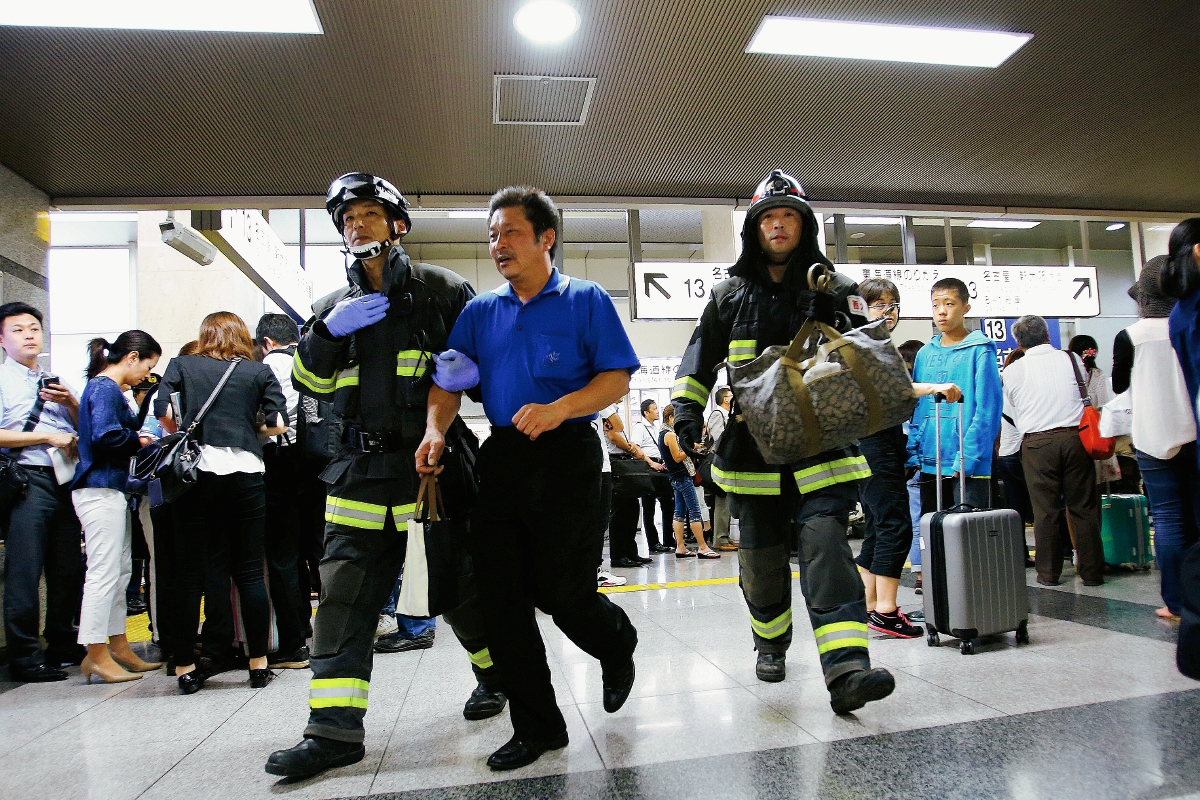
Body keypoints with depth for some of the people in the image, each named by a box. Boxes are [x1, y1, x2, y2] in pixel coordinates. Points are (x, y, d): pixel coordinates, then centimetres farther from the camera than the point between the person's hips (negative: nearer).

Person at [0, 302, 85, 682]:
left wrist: (71, 402, 0)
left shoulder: (54, 382, 19)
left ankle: (63, 644, 23)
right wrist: (48, 437, -13)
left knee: (68, 569, 11)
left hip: (65, 480, 6)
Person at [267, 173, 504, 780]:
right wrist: (328, 331, -8)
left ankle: (496, 673, 31)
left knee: (457, 582, 5)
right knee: (343, 589, 0)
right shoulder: (335, 306, 15)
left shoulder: (440, 289, 3)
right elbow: (309, 384, 9)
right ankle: (334, 730, 8)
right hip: (361, 468, 4)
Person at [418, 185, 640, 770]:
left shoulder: (585, 300, 0)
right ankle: (537, 725, 19)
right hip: (502, 459, 5)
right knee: (500, 596, 3)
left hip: (567, 458, -5)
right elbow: (449, 381, 9)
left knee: (563, 594, -4)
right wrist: (435, 431, -11)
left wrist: (558, 409, -22)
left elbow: (616, 378, -7)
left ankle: (618, 646, 34)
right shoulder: (480, 312, 14)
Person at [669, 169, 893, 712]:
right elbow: (698, 361, 15)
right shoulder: (731, 295, 12)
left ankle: (846, 671, -22)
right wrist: (687, 408, 0)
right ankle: (772, 646, 34)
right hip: (751, 446, 2)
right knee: (762, 557, 9)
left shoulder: (832, 291, 9)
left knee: (825, 540, -18)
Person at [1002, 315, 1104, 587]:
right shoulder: (1072, 359, 4)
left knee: (1045, 510, 5)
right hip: (1075, 437, 1)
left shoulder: (1012, 371, 0)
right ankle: (1091, 571, 12)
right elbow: (1087, 398, 15)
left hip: (1036, 442, -1)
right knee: (1083, 506, 7)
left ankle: (1048, 572, 12)